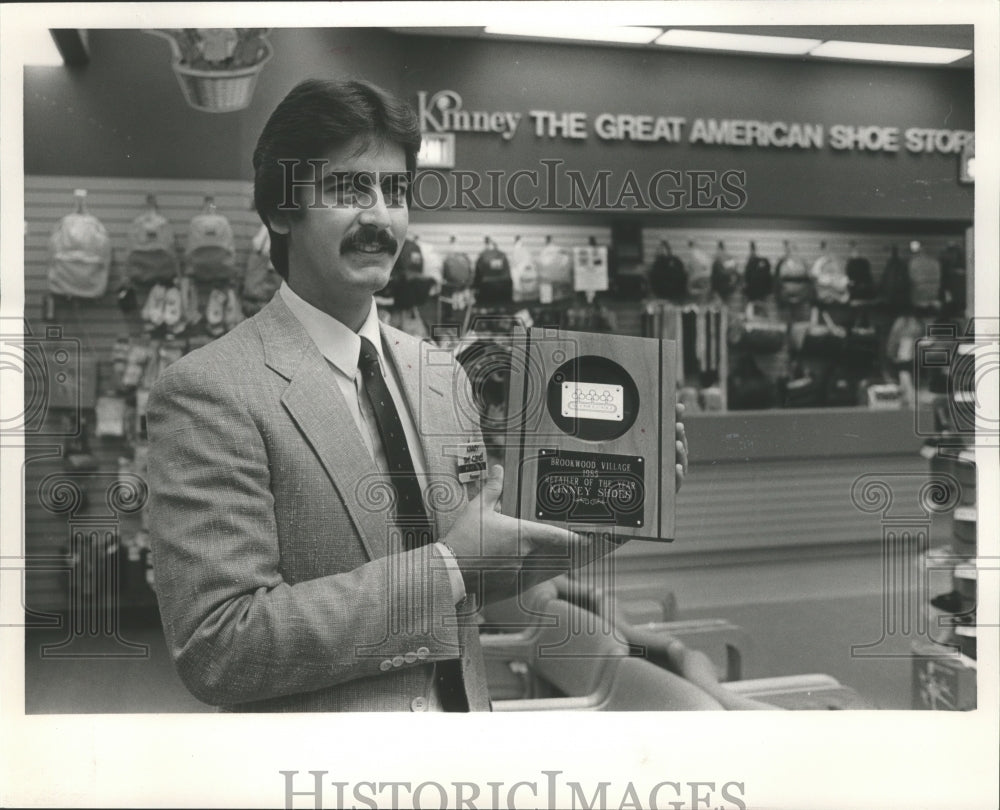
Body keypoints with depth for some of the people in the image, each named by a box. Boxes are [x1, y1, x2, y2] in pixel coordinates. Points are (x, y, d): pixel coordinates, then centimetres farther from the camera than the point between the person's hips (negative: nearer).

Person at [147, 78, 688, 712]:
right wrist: (446, 565, -24)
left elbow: (482, 581, 6)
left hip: (464, 706, 6)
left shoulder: (444, 375, 0)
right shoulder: (207, 393, -19)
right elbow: (213, 652, -24)